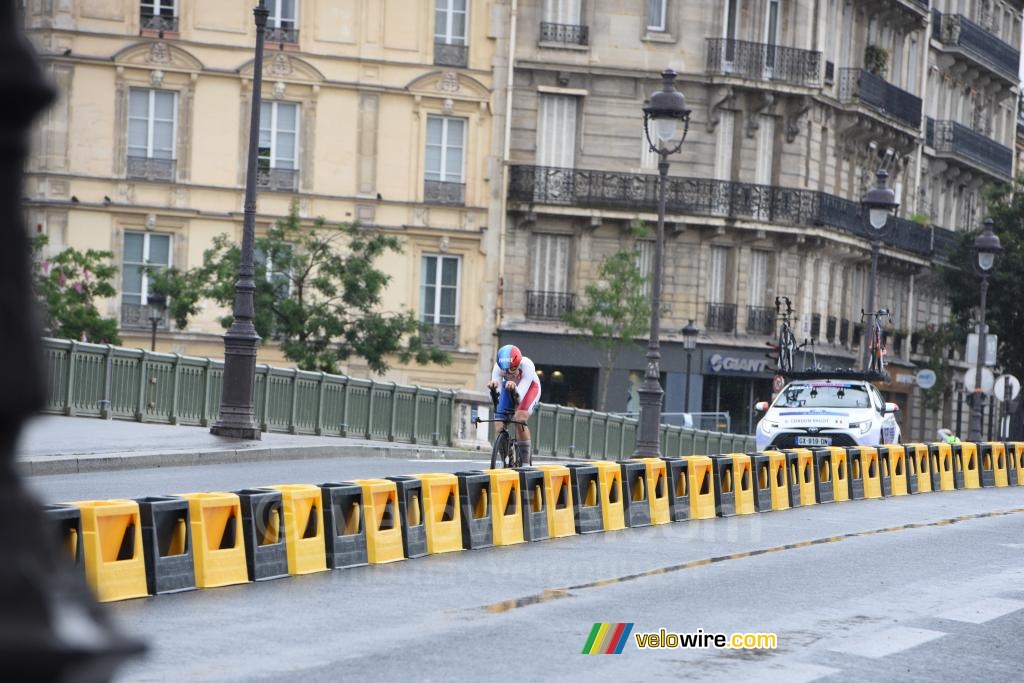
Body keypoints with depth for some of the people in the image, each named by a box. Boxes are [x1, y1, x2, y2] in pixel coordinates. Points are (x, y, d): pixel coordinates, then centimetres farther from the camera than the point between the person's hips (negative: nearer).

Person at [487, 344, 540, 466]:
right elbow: (497, 397, -39)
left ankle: (525, 463, -20)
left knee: (520, 420, -28)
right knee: (499, 426, -10)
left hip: (529, 388, -3)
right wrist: (493, 388, -61)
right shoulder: (498, 367, -33)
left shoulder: (527, 365, -39)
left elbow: (520, 397, -45)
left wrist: (514, 388, -66)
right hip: (508, 388, 3)